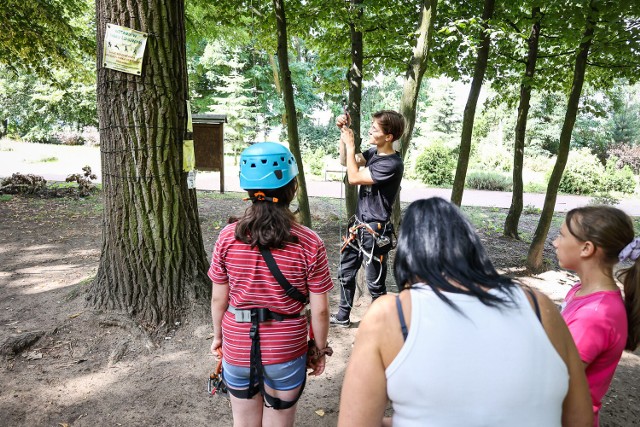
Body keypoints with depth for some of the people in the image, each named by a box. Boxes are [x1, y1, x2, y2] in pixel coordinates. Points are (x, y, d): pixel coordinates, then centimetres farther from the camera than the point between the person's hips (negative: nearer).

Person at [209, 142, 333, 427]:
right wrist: (320, 350, 5)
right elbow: (320, 310, -11)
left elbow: (218, 299, -4)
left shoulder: (228, 237, -13)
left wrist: (218, 335, 13)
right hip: (286, 351, -1)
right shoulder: (309, 244, -17)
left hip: (237, 347, 2)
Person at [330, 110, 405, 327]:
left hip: (375, 232, -9)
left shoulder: (392, 164, -22)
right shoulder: (373, 152, 3)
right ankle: (343, 316, 38)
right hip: (358, 225, 9)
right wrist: (344, 131, 3)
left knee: (375, 283, 6)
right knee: (345, 273, 20)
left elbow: (354, 177, -22)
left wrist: (350, 145, -13)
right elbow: (348, 161, 16)